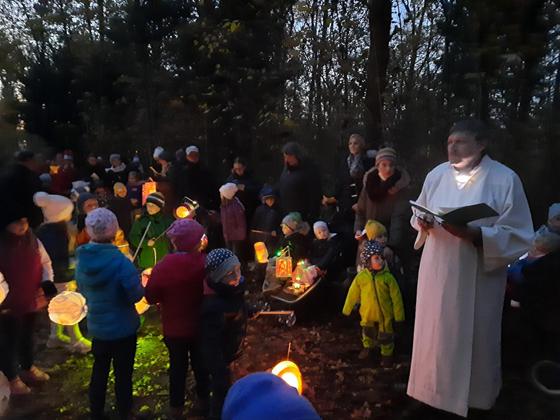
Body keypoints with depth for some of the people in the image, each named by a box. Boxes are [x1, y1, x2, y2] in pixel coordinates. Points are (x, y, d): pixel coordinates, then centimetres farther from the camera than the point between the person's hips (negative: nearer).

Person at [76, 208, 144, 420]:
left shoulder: (82, 259, -8)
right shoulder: (119, 261, -26)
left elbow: (83, 291, 6)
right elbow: (136, 295, -22)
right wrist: (138, 283, -3)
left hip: (97, 327, 5)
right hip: (122, 328, -5)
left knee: (99, 372, 22)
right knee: (123, 375, 13)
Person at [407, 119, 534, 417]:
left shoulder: (505, 179, -12)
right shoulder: (436, 175, 1)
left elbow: (519, 235, -12)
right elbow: (419, 214, 13)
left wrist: (473, 233, -26)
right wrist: (423, 223, -10)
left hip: (478, 276, -3)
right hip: (437, 271, 4)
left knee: (473, 337, 11)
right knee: (435, 332, 15)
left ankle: (476, 396, 38)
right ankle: (436, 387, 39)